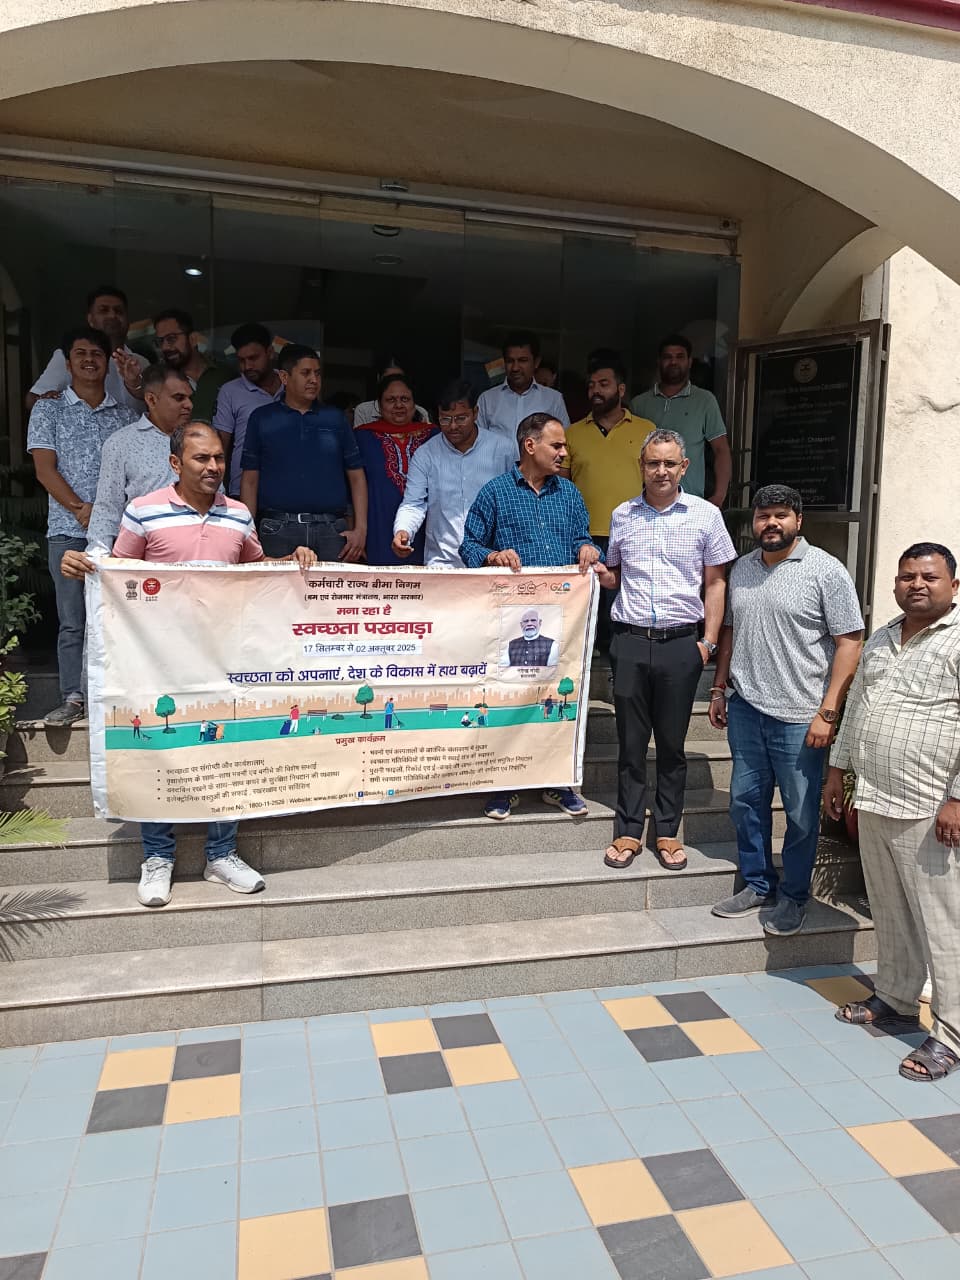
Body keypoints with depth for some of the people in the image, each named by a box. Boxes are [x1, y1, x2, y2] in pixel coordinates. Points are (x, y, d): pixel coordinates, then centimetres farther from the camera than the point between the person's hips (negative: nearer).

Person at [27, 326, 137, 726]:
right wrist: (80, 508, -13)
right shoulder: (49, 409, 9)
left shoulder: (125, 414, 15)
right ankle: (73, 698, 8)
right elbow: (44, 468, 1)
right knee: (72, 621, 2)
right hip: (68, 531, -1)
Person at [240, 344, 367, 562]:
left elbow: (356, 475, 11)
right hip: (279, 529, -1)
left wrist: (360, 529, 1)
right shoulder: (262, 419, 10)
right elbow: (250, 480, 8)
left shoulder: (335, 419, 12)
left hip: (332, 530, 1)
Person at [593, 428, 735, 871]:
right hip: (630, 640, 1)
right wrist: (600, 574, -5)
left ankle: (667, 833, 20)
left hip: (681, 642, -1)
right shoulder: (623, 515, 8)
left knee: (672, 743, 7)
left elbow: (715, 583, 5)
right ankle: (628, 832, 18)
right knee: (630, 742, 7)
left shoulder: (705, 515, 3)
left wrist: (709, 641, -2)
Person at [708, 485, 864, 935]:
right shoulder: (741, 568, 10)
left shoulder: (826, 570, -9)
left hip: (798, 717, -5)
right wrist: (719, 688, 15)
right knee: (746, 802, 14)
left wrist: (827, 713, -15)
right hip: (745, 709, 6)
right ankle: (758, 885, 31)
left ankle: (794, 897, 25)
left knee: (801, 814, 6)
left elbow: (849, 642, -11)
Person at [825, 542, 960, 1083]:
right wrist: (838, 769, 19)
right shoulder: (881, 639, 13)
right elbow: (855, 707, 21)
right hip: (874, 802, 7)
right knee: (890, 913, 19)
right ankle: (895, 998, 35)